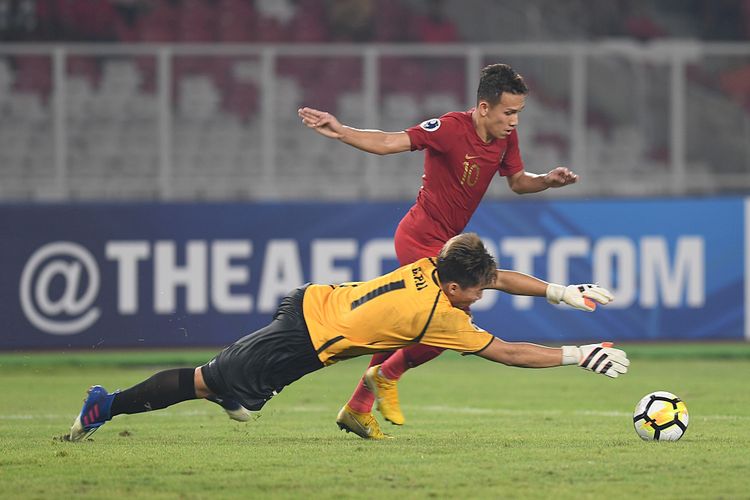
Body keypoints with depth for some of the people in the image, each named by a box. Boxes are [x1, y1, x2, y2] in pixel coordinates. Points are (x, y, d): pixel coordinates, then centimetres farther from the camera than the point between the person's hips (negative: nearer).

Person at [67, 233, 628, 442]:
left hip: (309, 302, 7)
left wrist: (560, 291, 11)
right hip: (304, 341, -7)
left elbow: (501, 276, 17)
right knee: (211, 382, 1)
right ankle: (108, 405, 6)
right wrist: (577, 356, -11)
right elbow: (506, 352, -15)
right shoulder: (440, 315, -19)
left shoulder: (430, 268, 2)